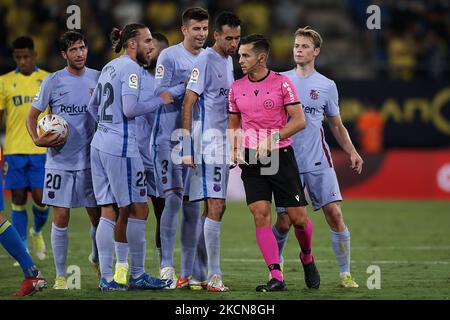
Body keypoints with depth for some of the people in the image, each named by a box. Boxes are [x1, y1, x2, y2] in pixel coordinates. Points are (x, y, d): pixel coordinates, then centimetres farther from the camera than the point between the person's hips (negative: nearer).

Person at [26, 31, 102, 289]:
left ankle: (98, 259, 34)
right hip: (60, 160, -2)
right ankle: (61, 275, 5)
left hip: (91, 159, 2)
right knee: (61, 218, -3)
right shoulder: (53, 81, -1)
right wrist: (38, 139, -13)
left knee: (98, 216, 5)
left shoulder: (98, 79, 5)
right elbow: (32, 116, 5)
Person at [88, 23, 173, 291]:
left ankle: (107, 278, 4)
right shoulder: (131, 68, -10)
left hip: (100, 144, 9)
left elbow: (93, 106, 24)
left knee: (108, 212, 7)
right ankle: (137, 276, 5)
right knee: (139, 210, 0)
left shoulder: (110, 67, 17)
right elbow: (130, 109, -20)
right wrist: (160, 100, -9)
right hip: (121, 147, -9)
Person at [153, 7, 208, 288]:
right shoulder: (169, 56, -4)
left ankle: (188, 273, 10)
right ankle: (166, 266, -9)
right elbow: (159, 93, -12)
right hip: (171, 136, -6)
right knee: (174, 197, -14)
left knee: (193, 206, 6)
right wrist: (188, 86, -17)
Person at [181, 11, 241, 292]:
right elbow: (188, 105, -14)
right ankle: (214, 276, -13)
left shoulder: (228, 60, 15)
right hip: (208, 141, -9)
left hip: (223, 143, 9)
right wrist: (187, 149, -18)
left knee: (214, 208, 10)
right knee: (215, 208, -12)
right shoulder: (206, 61, -11)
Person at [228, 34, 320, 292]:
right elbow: (234, 124, 19)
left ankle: (307, 258, 29)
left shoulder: (282, 83, -5)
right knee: (261, 215, -11)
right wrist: (234, 149, 1)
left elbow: (299, 120, -8)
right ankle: (276, 277, -12)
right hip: (251, 159, 3)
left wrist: (272, 139, -19)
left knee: (298, 217, -2)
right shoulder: (237, 88, 8)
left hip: (281, 155, -3)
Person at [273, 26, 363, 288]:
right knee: (284, 223, -2)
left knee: (334, 213, -11)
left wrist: (352, 152, 2)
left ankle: (345, 274, -3)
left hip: (319, 162, 0)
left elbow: (337, 125, 16)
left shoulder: (327, 86, 8)